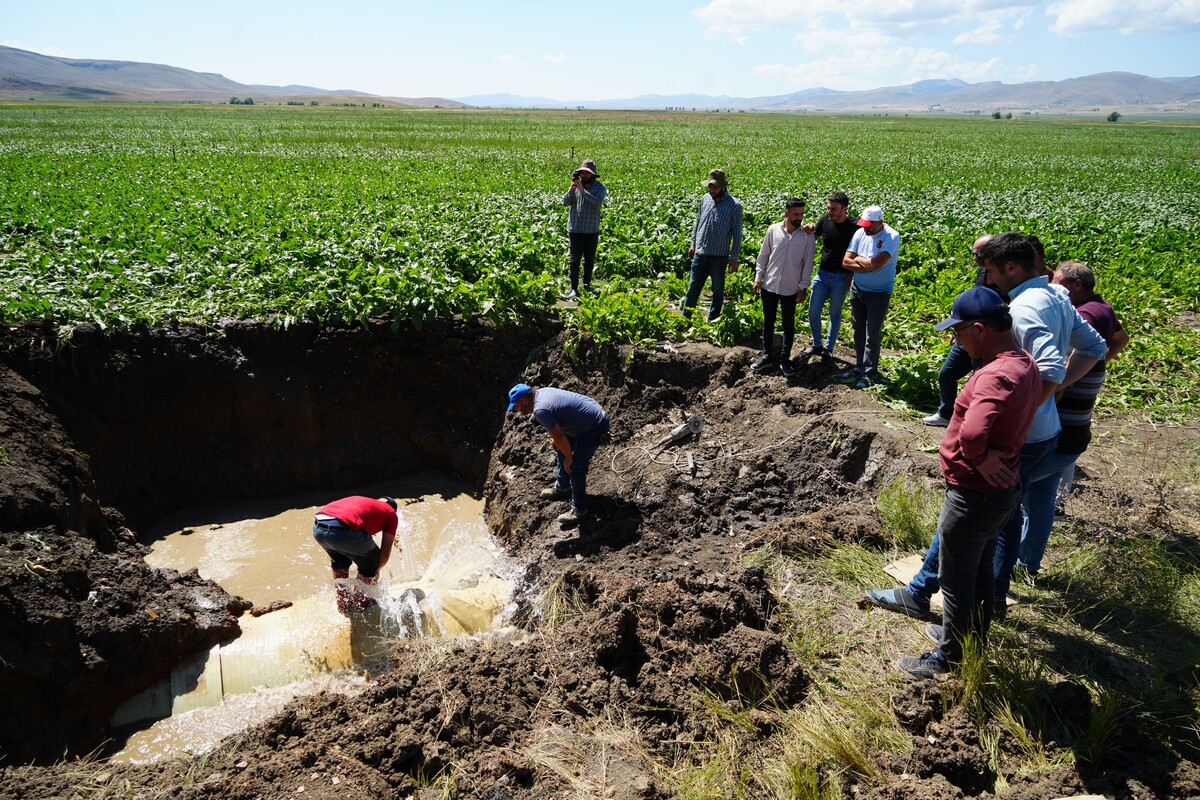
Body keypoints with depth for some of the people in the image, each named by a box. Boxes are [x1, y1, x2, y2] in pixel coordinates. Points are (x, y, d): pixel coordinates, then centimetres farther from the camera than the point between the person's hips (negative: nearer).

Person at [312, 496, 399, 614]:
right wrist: (376, 571, 40)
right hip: (343, 530, -6)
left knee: (339, 561, 35)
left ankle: (343, 603, 41)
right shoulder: (391, 514, 23)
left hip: (317, 527, 6)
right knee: (370, 562, 23)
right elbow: (386, 551, 22)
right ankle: (360, 602, 31)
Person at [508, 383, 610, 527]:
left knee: (575, 467, -5)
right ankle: (562, 488, 39)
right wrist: (555, 438, 19)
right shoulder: (542, 391, 4)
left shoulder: (540, 410, -24)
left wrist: (569, 459, -9)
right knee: (561, 451, 21)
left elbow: (559, 437, -23)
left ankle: (579, 509, 8)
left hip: (595, 428, -10)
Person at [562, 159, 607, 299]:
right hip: (575, 230, 0)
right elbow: (565, 202, -1)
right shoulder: (576, 184, 4)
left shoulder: (600, 187, -1)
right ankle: (574, 288, 0)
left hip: (591, 231, 0)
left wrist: (583, 191, -23)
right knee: (575, 260, -3)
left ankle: (587, 286, 24)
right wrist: (571, 189, -18)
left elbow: (598, 203, -18)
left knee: (589, 260, 10)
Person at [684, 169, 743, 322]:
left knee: (718, 290, 10)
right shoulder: (705, 199, 4)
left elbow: (737, 234, -5)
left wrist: (734, 258, -6)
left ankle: (712, 321, 22)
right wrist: (693, 243, 15)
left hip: (719, 256, -4)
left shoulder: (735, 205, -9)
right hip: (700, 253, 4)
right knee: (693, 287, 10)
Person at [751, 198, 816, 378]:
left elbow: (808, 263, -3)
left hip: (791, 289, -2)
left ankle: (785, 360, 21)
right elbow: (763, 256, 3)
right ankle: (767, 357, 25)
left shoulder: (807, 235, -8)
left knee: (789, 325, 9)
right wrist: (758, 279, 2)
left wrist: (804, 287, -5)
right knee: (768, 322, 12)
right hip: (769, 286, 2)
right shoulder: (773, 230, -5)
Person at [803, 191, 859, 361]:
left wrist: (853, 274, -12)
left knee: (835, 314, 10)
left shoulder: (855, 226, -16)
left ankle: (828, 348, 25)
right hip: (822, 274, 4)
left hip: (841, 278, -4)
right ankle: (816, 345, 25)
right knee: (813, 312, 5)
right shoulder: (825, 220, -5)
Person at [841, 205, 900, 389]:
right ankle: (859, 367, 27)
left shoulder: (891, 237, -20)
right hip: (857, 290, 6)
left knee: (872, 335, -1)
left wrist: (857, 259, -14)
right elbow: (845, 262, -7)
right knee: (859, 331, 14)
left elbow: (876, 263, -31)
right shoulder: (860, 233, -4)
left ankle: (870, 374, 10)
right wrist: (869, 265, -19)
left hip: (879, 294, -5)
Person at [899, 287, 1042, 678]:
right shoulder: (1024, 364, 2)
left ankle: (949, 656, 27)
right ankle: (973, 635, 46)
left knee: (956, 580, 9)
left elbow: (972, 432, -45)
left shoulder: (998, 375, -29)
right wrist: (989, 454, 5)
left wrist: (980, 459, -25)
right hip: (1002, 490, 9)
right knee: (980, 569, 26)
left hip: (974, 496, -9)